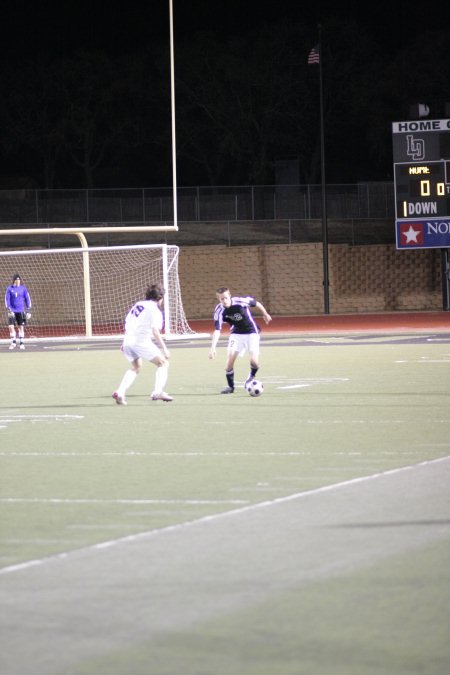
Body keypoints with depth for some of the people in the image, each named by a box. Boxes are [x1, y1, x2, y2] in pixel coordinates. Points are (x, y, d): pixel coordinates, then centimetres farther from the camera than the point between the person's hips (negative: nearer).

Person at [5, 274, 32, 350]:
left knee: (21, 327, 1)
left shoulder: (23, 288, 2)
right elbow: (7, 299, 0)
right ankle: (13, 342, 12)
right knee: (11, 327, -6)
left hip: (21, 311, 0)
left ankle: (21, 343, 10)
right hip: (12, 311, 0)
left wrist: (28, 310, 0)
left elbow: (27, 299, 5)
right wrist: (8, 309, -10)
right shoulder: (10, 288, 0)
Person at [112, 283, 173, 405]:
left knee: (135, 368, 27)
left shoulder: (137, 305, 20)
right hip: (141, 340, -7)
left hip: (127, 340, 7)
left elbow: (127, 323, 23)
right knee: (163, 363, 7)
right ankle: (158, 392, -8)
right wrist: (164, 348, -13)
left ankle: (120, 392, 11)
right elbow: (155, 330, -13)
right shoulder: (154, 309, -1)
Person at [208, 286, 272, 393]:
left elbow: (256, 304, -6)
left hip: (251, 332, -2)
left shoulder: (241, 301, -26)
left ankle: (252, 376, 19)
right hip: (236, 334, 2)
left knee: (254, 360, -16)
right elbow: (217, 330, -23)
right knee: (230, 358, -12)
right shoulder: (219, 311, -20)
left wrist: (265, 314, 11)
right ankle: (230, 386, 8)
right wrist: (213, 347, -35)